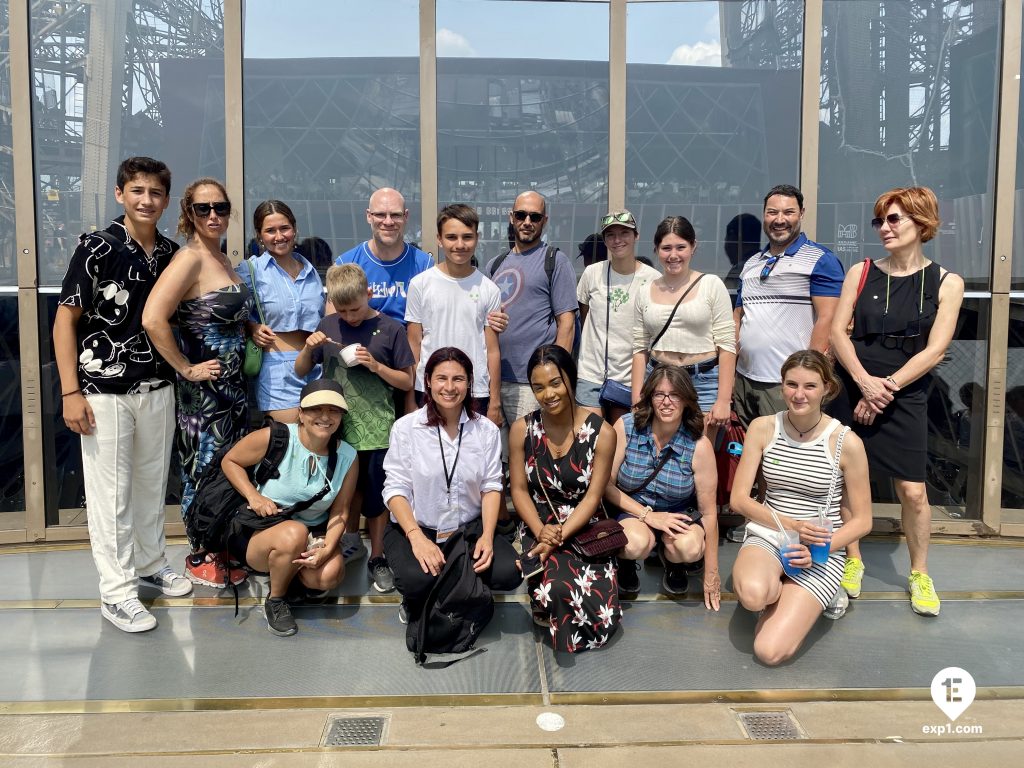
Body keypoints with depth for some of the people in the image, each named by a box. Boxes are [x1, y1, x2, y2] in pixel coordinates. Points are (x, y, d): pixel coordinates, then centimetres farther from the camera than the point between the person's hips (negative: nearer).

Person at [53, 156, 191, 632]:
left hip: (157, 387, 5)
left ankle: (151, 563, 32)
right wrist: (70, 392, -13)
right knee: (111, 491, 1)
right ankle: (116, 592, 11)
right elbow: (64, 320, -8)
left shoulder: (171, 254, 6)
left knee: (152, 482, 15)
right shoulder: (97, 248, -9)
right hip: (105, 391, -5)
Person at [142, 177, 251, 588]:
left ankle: (222, 549, 31)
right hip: (203, 385, -8)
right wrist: (186, 369, -20)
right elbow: (152, 319, -28)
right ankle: (200, 556, 21)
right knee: (204, 469, 4)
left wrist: (252, 330, 8)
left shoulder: (223, 259, 11)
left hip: (233, 382, 8)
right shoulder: (189, 258, -16)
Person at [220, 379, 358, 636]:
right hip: (259, 529, -2)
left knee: (330, 575, -28)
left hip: (312, 535, 3)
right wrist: (253, 496, -18)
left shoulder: (348, 457, -7)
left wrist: (328, 547, -20)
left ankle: (295, 578, 10)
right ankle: (275, 600, -7)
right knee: (294, 533, -37)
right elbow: (229, 461, -3)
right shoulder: (274, 438, -17)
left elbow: (340, 511, -2)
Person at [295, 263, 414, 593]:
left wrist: (376, 365, -16)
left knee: (374, 495, 5)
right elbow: (301, 371, 12)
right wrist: (309, 348, -8)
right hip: (336, 426, 3)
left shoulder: (391, 329, -5)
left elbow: (408, 382, -1)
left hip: (375, 429, -3)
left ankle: (377, 557, 21)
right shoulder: (328, 325, 3)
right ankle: (352, 542, 39)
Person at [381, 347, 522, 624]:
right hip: (416, 527, -3)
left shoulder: (486, 429, 1)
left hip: (470, 528, 3)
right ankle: (416, 603, 6)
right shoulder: (405, 428, -7)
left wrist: (487, 536, -14)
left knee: (509, 572, -22)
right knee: (418, 579, -33)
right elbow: (396, 489, -10)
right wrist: (417, 537, -24)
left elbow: (491, 486, 1)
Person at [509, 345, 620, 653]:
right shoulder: (522, 430, -2)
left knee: (602, 616, -16)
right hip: (541, 527, 0)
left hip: (586, 529, 0)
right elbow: (519, 489, 1)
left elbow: (592, 496, -7)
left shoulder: (601, 432, -7)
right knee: (558, 587, -31)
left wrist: (559, 536, -17)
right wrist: (540, 531, -15)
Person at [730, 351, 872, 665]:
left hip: (822, 551, -1)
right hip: (767, 534, 2)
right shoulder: (762, 428, -3)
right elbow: (738, 499, -3)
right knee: (753, 594, -36)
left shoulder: (846, 443, -9)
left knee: (770, 651, -18)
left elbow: (862, 520, -1)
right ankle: (786, 595, 2)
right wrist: (791, 525, -17)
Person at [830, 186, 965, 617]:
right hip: (852, 390, 1)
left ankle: (919, 574, 18)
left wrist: (886, 387, -13)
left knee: (913, 490, -2)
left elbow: (935, 349, -6)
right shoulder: (861, 272, 3)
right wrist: (864, 382, -16)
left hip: (906, 398, -1)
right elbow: (838, 331, -3)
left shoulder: (947, 283, 1)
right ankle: (852, 561, 25)